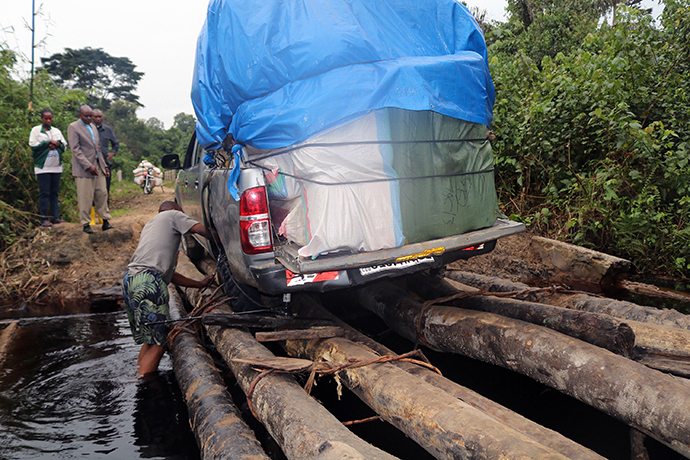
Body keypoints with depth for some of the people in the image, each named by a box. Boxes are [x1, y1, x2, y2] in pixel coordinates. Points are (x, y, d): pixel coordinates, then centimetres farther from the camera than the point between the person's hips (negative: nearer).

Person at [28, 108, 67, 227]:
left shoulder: (56, 131, 15)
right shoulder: (35, 130, 3)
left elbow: (64, 146, 11)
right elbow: (33, 145, -6)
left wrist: (56, 144, -9)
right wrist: (48, 142, -10)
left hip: (56, 167, 4)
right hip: (43, 167, -4)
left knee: (54, 192, 6)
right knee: (44, 193, -5)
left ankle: (54, 217, 11)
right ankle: (44, 219, -3)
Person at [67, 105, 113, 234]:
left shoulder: (93, 127, 18)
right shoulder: (73, 127, -5)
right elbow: (75, 150, -12)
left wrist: (104, 166, 15)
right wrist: (88, 166, -19)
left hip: (98, 166, 7)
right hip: (83, 169, -7)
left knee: (102, 194, 5)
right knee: (85, 198, -3)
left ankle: (105, 221, 10)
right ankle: (86, 224, 6)